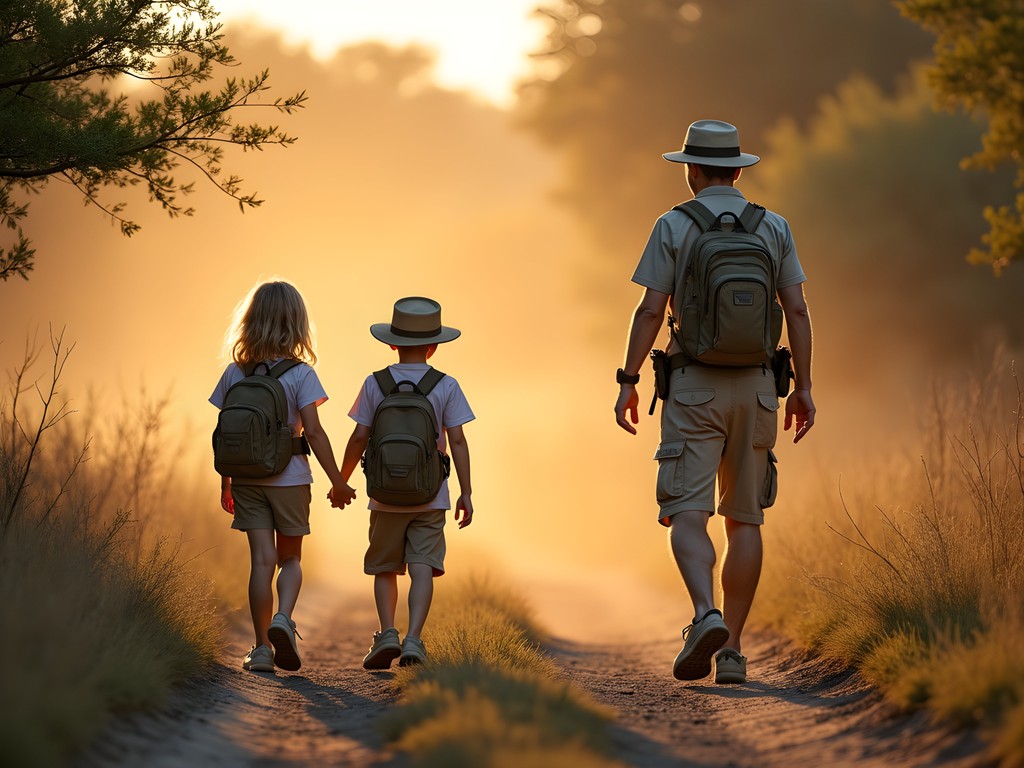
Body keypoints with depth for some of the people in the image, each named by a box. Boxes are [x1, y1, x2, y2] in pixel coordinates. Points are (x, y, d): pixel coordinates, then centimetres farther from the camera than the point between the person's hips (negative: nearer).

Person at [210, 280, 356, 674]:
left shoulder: (235, 373, 0)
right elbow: (313, 431, -11)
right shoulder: (300, 374, -9)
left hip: (247, 478, 2)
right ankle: (283, 618, -15)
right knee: (290, 558, 13)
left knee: (262, 559, 4)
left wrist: (225, 485, 13)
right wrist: (337, 481, -4)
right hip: (290, 478, -2)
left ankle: (262, 648, 0)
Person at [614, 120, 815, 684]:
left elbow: (650, 309, -7)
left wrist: (628, 381, -2)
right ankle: (732, 650, 8)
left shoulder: (674, 226, -2)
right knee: (744, 519, 9)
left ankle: (707, 616, -33)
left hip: (694, 386, -3)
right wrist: (803, 388, 7)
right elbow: (797, 310, 3)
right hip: (756, 385, 3)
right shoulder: (774, 228, 7)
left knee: (687, 515, -7)